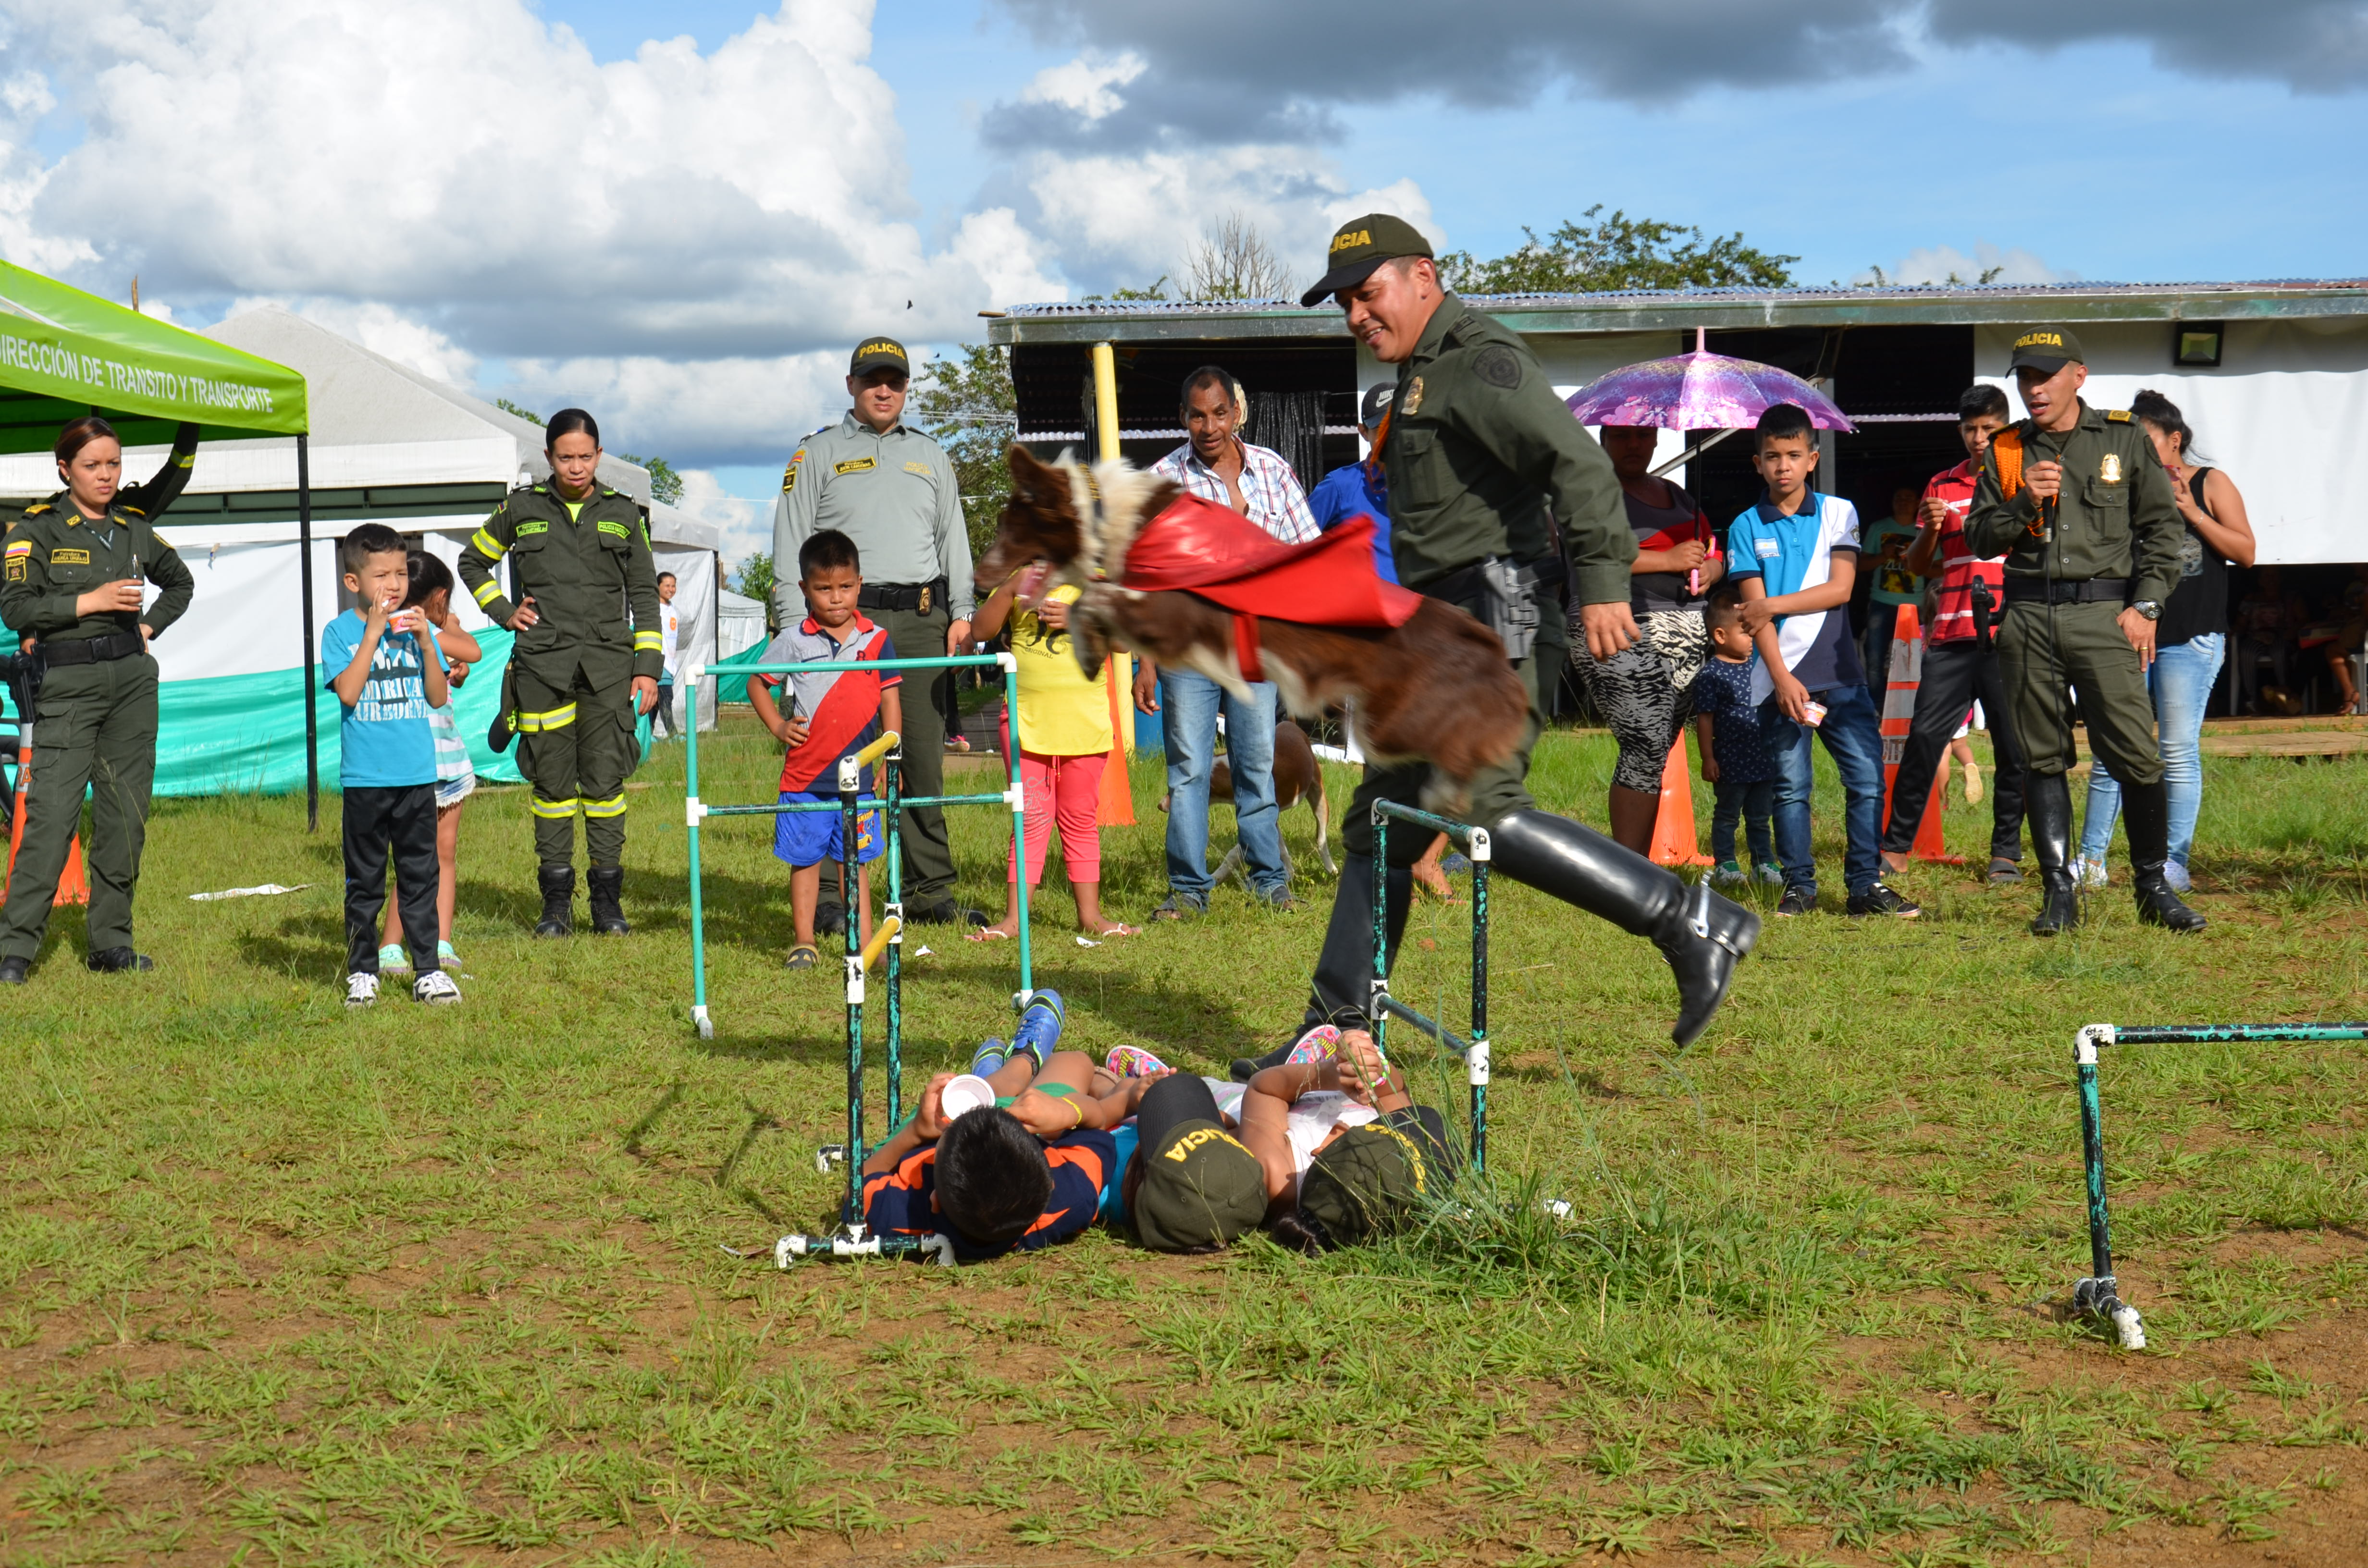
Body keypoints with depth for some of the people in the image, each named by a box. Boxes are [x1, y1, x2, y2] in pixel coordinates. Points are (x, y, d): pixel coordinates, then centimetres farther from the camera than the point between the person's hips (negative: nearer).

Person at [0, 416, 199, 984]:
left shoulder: (134, 527, 12)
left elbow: (180, 583, 29)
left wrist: (149, 626, 13)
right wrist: (91, 601, -15)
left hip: (133, 679, 5)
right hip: (69, 682, -5)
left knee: (126, 813, 5)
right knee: (52, 813, -12)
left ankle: (111, 942, 12)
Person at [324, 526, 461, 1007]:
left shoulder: (417, 627, 8)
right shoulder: (341, 631, -1)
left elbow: (438, 697, 4)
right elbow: (348, 691, -15)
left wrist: (426, 643, -8)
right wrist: (373, 632, -15)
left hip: (418, 774, 3)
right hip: (364, 780, -3)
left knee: (421, 877, 5)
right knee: (365, 882, 5)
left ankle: (428, 970, 11)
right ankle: (362, 972, 14)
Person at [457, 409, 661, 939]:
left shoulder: (623, 514, 10)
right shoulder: (522, 509, 8)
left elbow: (644, 595, 12)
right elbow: (472, 563, 23)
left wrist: (648, 667, 4)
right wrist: (503, 612, 9)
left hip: (608, 664, 0)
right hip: (543, 665, 0)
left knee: (606, 780, -2)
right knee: (552, 781, 1)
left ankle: (608, 898, 5)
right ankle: (556, 900, 7)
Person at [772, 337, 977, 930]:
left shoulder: (931, 457, 20)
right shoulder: (819, 453, 9)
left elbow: (954, 539, 21)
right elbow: (791, 544, 5)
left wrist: (961, 614, 9)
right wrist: (796, 625, -4)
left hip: (922, 620, 4)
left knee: (925, 758, 3)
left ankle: (930, 891, 8)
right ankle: (827, 895, -5)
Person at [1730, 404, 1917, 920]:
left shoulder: (1837, 513, 7)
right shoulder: (1747, 528, 5)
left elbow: (1841, 588, -3)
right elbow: (1755, 610, -3)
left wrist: (1775, 605, -9)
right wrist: (1782, 679, -12)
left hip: (1840, 673, 1)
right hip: (1782, 677, -1)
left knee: (1868, 778, -4)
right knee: (1791, 785, 1)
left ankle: (1865, 885, 3)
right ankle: (1799, 886, 10)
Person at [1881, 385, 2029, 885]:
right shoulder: (1942, 486, 14)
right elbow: (1918, 566, 15)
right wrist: (1930, 529, -5)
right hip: (1952, 636, 2)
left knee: (2014, 747, 0)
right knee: (1924, 737, -3)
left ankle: (2007, 852, 10)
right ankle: (1896, 846, 4)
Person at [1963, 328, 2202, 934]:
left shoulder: (2125, 440, 7)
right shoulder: (2007, 451, 12)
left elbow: (2163, 528, 7)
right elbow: (1978, 537, 9)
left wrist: (2145, 606, -2)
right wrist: (2024, 504, -9)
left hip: (2104, 614, -2)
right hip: (2028, 618, 2)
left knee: (2138, 758, -7)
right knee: (2043, 759, 4)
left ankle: (2154, 888, 5)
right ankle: (2059, 891, 10)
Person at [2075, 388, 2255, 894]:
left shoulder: (2210, 485, 4)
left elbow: (2245, 552, -2)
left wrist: (2192, 514, -11)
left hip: (2191, 638, -4)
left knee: (2179, 750, -4)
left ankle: (2175, 863, 1)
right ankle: (2091, 860, 4)